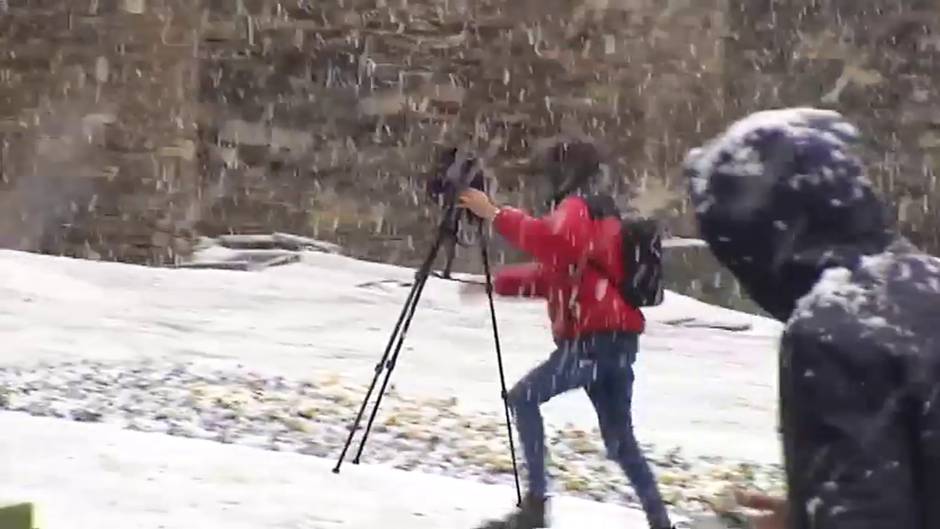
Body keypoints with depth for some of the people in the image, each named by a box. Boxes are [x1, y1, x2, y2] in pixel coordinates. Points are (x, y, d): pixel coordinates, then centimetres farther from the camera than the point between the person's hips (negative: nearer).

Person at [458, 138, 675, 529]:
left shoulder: (576, 208, -5)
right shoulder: (600, 214, 26)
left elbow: (551, 240, -30)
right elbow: (557, 274, 28)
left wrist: (495, 215, -27)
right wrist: (498, 282, 21)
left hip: (594, 340, -10)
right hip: (615, 340, 10)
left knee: (523, 398, -4)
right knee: (619, 440, 14)